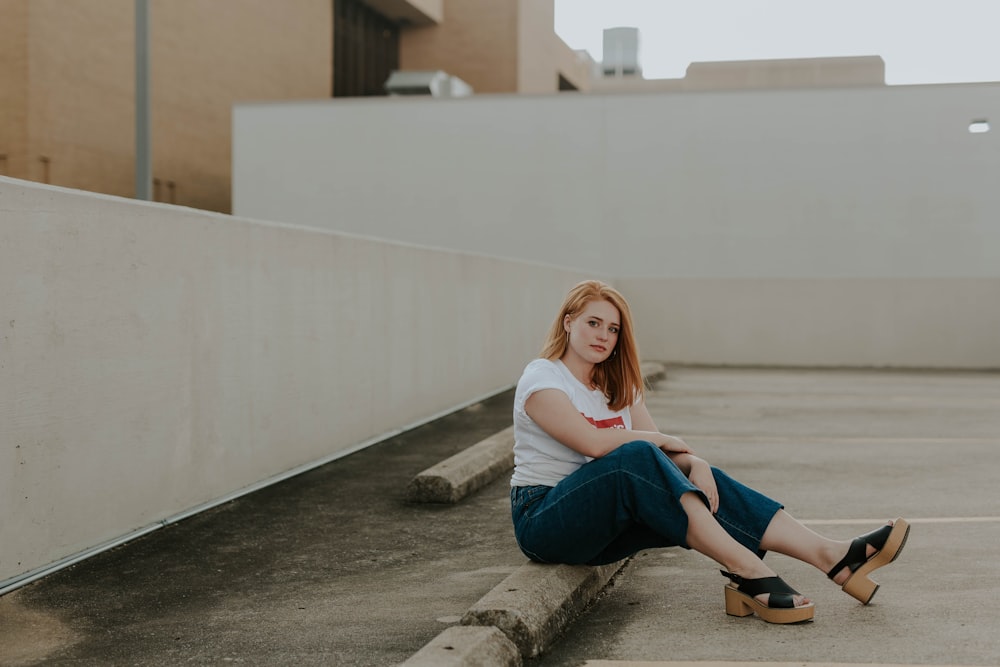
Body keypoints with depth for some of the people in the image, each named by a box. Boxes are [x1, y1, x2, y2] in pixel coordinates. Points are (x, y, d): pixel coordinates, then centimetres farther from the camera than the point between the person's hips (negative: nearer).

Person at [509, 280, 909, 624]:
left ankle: (832, 556, -26)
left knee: (695, 479, -16)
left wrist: (694, 464, -19)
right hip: (542, 518, -7)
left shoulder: (618, 388, 15)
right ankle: (745, 570, -38)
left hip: (605, 523, 7)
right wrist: (657, 440, -8)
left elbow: (665, 450, 3)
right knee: (635, 458, -32)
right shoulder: (542, 379, -9)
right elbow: (594, 442, -23)